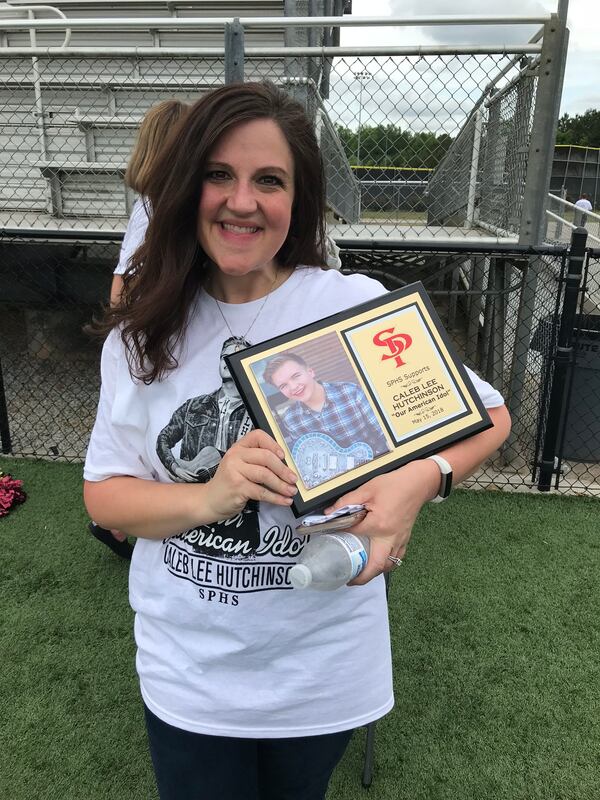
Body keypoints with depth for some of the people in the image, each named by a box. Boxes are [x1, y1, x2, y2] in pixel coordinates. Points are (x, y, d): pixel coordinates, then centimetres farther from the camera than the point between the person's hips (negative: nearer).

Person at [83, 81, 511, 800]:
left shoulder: (359, 308, -15)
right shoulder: (143, 333, -7)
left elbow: (488, 417, -6)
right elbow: (104, 496, -4)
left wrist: (420, 478, -28)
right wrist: (208, 498, -24)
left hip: (322, 663, 0)